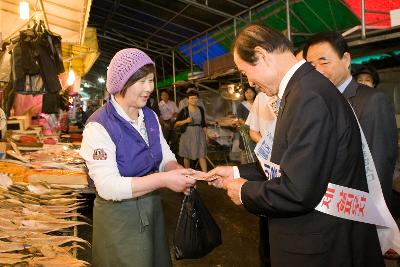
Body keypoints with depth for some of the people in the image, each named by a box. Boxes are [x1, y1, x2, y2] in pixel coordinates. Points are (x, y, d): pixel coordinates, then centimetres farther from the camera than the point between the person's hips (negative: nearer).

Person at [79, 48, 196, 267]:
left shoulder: (150, 117, 2)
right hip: (119, 217, -7)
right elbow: (107, 186, -27)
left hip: (153, 210, 7)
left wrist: (178, 171, -18)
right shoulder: (99, 126, -20)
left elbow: (166, 157, 5)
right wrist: (163, 180, -31)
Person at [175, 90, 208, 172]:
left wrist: (206, 134, 10)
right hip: (187, 134, -2)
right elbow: (176, 123, -3)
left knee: (202, 155, -4)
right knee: (187, 156, 9)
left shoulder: (201, 109, 7)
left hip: (199, 134, 2)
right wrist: (186, 121, -17)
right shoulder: (184, 111, -5)